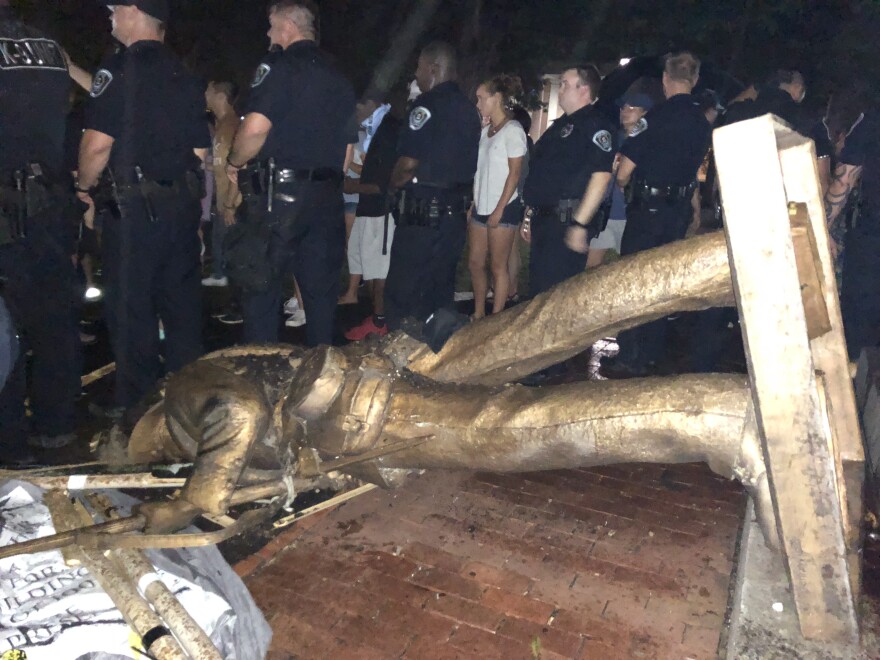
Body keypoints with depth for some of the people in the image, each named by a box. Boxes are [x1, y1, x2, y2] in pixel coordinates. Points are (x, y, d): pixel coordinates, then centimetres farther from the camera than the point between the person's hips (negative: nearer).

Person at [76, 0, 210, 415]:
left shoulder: (120, 67, -8)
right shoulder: (185, 77, 12)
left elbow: (98, 143, -15)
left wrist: (85, 185, 1)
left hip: (135, 205, -6)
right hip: (184, 202, 7)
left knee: (130, 303, 3)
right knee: (181, 298, 13)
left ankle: (137, 403, 10)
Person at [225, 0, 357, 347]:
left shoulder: (278, 66, -4)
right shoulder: (339, 79, 17)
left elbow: (256, 127, -18)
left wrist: (234, 163, -1)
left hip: (277, 193, -6)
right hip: (327, 198, 7)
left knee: (261, 290, 1)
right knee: (321, 291, 11)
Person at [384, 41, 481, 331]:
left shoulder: (428, 105, -11)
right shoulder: (469, 109, 13)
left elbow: (408, 163, -15)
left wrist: (394, 182, 4)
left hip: (423, 212, -8)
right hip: (455, 213, 8)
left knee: (402, 295, -3)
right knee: (440, 291, 15)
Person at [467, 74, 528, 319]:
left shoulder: (513, 130, -7)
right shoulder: (486, 130, 14)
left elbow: (515, 173, -12)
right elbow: (479, 169, 14)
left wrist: (499, 209, -16)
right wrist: (473, 203, 6)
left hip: (503, 208, -7)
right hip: (481, 207, 7)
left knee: (498, 266, -1)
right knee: (475, 262, 9)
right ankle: (478, 314, 21)